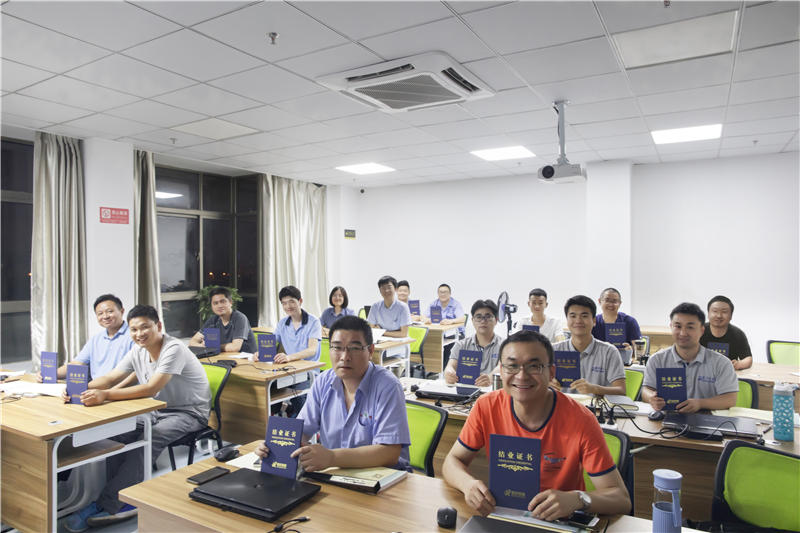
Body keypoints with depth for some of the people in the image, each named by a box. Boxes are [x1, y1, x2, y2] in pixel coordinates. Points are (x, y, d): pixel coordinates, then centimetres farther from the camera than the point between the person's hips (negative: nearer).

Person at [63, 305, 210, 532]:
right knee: (117, 432, -14)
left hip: (189, 413, -8)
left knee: (146, 443, -28)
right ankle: (124, 502, -10)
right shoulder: (138, 351, 4)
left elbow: (152, 388, -33)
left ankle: (104, 506, -18)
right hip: (157, 410, 8)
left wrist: (105, 395, -40)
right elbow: (110, 378, 1)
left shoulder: (174, 349, -23)